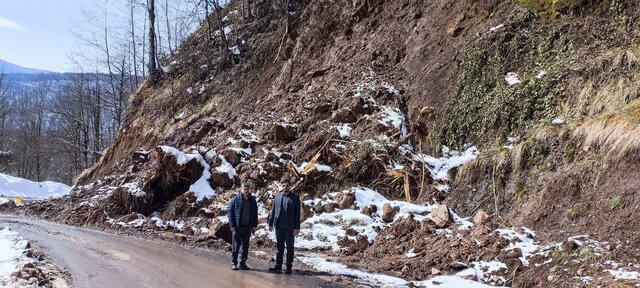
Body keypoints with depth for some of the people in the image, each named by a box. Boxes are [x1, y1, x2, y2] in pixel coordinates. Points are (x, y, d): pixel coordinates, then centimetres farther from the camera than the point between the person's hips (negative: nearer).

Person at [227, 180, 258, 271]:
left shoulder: (252, 200, 8)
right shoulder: (235, 199, -3)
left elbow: (255, 213, 14)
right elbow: (230, 212, -4)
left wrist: (254, 225, 7)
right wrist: (232, 226, -10)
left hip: (248, 227, 4)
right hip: (237, 227, -3)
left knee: (245, 247, 8)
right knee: (236, 246, 1)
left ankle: (243, 263, 17)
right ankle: (234, 263, 10)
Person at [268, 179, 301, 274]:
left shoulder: (295, 198, -3)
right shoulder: (277, 197, 7)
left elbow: (297, 214, -4)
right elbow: (273, 211, 11)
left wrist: (297, 227, -8)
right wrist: (270, 223, 7)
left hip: (289, 227, -3)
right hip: (279, 227, 3)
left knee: (289, 247, 5)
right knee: (279, 247, 11)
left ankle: (289, 267, 11)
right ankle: (278, 266, 18)